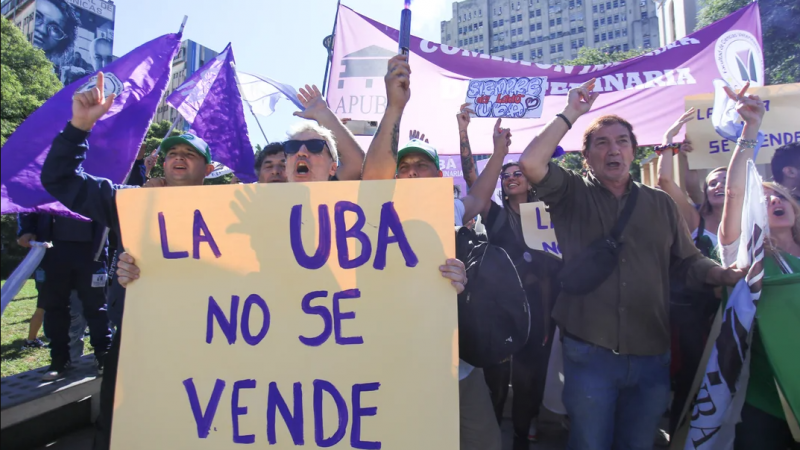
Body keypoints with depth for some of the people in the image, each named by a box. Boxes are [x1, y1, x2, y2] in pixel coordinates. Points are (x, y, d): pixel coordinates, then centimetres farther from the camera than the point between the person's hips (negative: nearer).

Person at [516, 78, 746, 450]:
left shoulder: (660, 203, 10)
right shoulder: (571, 195, 0)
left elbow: (688, 261, 11)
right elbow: (530, 163, -17)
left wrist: (726, 275, -9)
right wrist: (570, 114, -10)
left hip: (651, 356, 3)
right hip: (589, 354, -3)